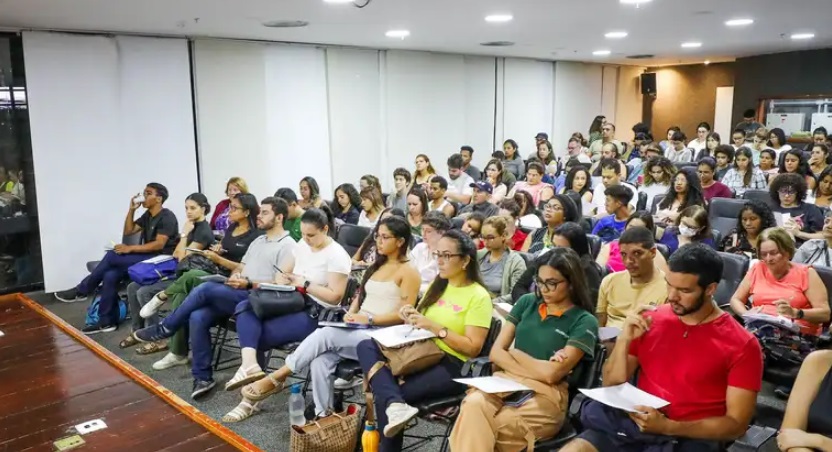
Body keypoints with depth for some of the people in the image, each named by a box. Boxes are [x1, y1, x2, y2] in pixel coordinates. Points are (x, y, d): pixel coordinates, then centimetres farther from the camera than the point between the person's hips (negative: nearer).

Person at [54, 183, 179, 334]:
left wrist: (130, 248, -20)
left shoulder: (167, 217, -11)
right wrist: (132, 209, 6)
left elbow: (159, 244, -21)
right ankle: (107, 321, -11)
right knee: (110, 275, -16)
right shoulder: (148, 215, 17)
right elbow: (128, 231, 17)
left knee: (112, 256, -20)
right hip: (145, 257, 8)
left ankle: (81, 291, -3)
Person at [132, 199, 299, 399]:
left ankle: (164, 329, -4)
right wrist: (234, 277, -1)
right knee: (197, 317, -18)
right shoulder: (258, 241, 23)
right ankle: (203, 377, -9)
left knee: (205, 289, -25)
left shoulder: (287, 246, -5)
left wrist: (248, 283, -19)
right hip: (236, 295, 8)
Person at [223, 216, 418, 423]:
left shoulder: (408, 271, -3)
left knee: (325, 334, -29)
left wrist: (369, 319, -20)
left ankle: (275, 378, -17)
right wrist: (351, 314, 2)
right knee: (320, 361, -25)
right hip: (357, 330, 7)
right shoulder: (377, 265, 20)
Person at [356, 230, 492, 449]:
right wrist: (412, 317, -3)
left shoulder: (479, 296, -5)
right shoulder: (436, 286, 16)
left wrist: (435, 328, -17)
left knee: (384, 397, -26)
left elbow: (473, 348, -12)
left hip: (452, 365, -7)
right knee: (366, 346, -19)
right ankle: (395, 405, -39)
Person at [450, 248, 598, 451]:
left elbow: (551, 374, -11)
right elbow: (496, 353, 7)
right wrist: (537, 369, -6)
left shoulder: (584, 322, -1)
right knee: (473, 404, -32)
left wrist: (514, 353, 1)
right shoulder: (527, 302, 13)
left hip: (545, 396, -4)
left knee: (477, 428, -30)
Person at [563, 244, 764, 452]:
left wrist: (668, 426, -18)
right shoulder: (650, 320, 6)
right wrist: (624, 340, -8)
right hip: (634, 424, 4)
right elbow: (612, 387, 9)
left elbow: (736, 424, -5)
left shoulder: (741, 344, -4)